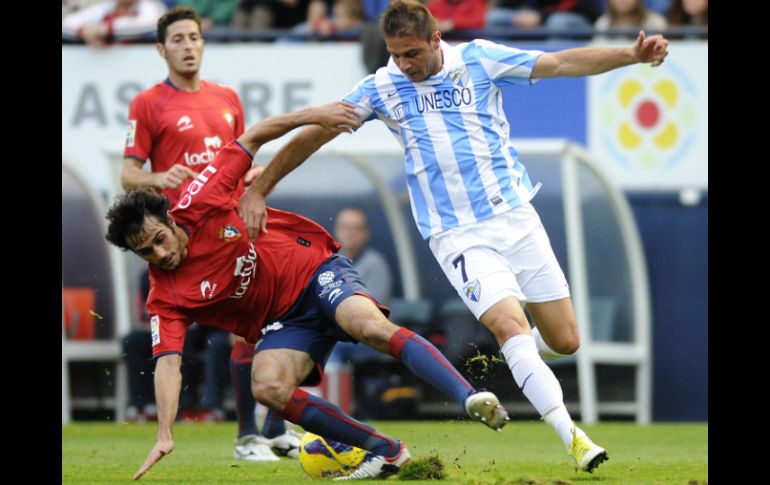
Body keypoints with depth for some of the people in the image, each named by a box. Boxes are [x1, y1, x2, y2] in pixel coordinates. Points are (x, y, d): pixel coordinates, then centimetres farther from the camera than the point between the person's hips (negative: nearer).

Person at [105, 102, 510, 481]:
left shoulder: (199, 206, -11)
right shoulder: (165, 298, -10)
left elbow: (252, 138, -1)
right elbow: (167, 363, -17)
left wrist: (312, 116, -12)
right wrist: (164, 436, -30)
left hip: (315, 272, -2)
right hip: (282, 324, 2)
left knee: (371, 327, -32)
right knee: (267, 387, -27)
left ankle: (472, 399, -39)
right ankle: (386, 452, -16)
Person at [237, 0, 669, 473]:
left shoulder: (479, 59, -1)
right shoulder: (381, 88, -2)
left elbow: (562, 63, -5)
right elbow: (314, 134, 5)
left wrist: (632, 55, -17)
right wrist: (258, 190, 4)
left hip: (516, 217, 2)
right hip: (457, 235, -2)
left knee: (565, 340, 2)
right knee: (511, 327, -23)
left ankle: (514, 356, 36)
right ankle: (574, 439, -24)